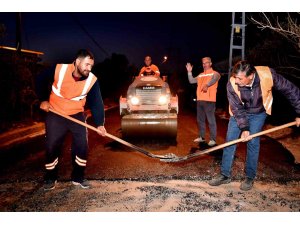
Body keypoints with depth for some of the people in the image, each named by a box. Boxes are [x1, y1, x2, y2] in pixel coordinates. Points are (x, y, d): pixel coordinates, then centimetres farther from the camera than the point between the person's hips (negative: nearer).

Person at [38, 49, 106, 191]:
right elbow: (41, 80, -1)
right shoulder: (59, 69, -19)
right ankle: (50, 179, 21)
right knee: (51, 147, 1)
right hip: (55, 114, -1)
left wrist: (99, 123, -20)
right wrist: (43, 100, -4)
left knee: (82, 146, -4)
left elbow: (96, 103, -11)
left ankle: (78, 177, 15)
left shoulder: (92, 80, -15)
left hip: (77, 115, 1)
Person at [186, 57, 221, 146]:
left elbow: (214, 79, -23)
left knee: (211, 120, -6)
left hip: (209, 100, -7)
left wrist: (207, 84, -44)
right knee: (200, 120, 13)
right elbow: (191, 81, 16)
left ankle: (213, 139, -1)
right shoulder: (200, 75, 19)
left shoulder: (215, 73, -1)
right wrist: (189, 72, 3)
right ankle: (201, 137, 24)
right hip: (200, 100, 7)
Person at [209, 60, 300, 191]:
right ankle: (225, 175, 9)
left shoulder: (268, 75, -33)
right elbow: (237, 109, -21)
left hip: (259, 113, -1)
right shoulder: (232, 84, -30)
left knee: (253, 142, -6)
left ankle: (250, 177, 9)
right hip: (239, 112, 1)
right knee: (230, 140, -2)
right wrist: (244, 128, -31)